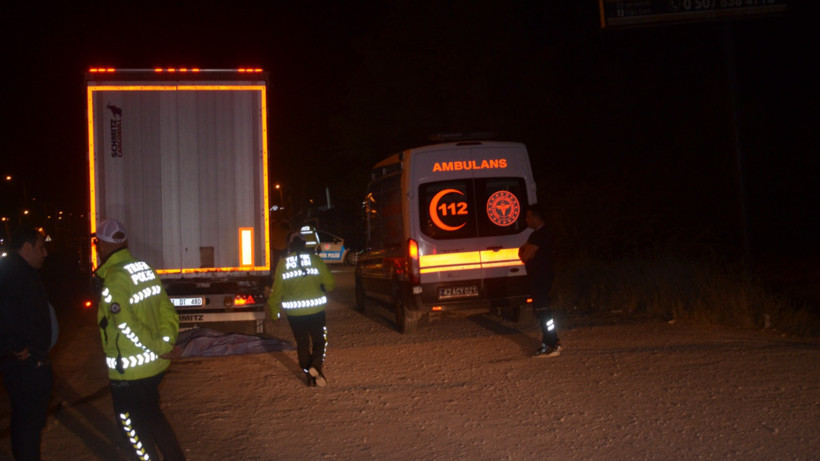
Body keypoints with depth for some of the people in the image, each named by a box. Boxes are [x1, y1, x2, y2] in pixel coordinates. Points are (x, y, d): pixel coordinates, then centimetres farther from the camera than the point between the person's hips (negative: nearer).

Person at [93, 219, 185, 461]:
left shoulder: (113, 280, -20)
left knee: (132, 424, 9)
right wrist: (166, 342, 2)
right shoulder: (145, 269, 4)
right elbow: (168, 311, 5)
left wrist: (158, 347, -16)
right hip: (154, 365, 8)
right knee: (151, 415, 24)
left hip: (129, 370, -8)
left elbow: (127, 326, -25)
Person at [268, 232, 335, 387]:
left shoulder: (282, 264, 1)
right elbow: (330, 283, -2)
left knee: (302, 343, 14)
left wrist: (274, 310, 12)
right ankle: (316, 366, -12)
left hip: (294, 312, 1)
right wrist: (323, 288, 21)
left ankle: (308, 374, 15)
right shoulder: (315, 260, -2)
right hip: (315, 309, -1)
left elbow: (277, 290, 2)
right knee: (319, 340, 12)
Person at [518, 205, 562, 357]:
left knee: (542, 312, -10)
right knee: (540, 310, 16)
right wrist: (526, 253, -2)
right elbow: (522, 251, 18)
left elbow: (525, 256, -20)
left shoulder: (541, 235, -18)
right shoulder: (537, 234, 17)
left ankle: (553, 346, -8)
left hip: (542, 278, -11)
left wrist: (525, 253, 0)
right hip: (538, 278, 11)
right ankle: (549, 341, 25)